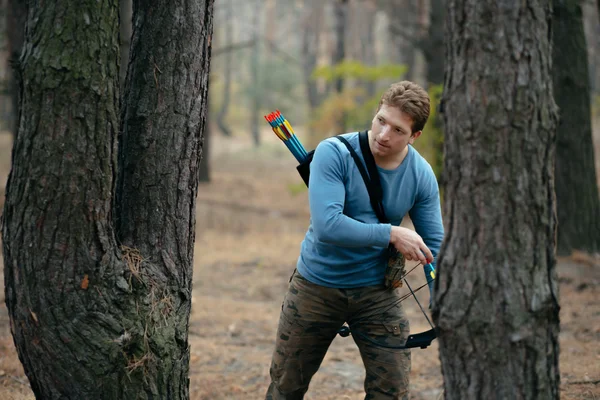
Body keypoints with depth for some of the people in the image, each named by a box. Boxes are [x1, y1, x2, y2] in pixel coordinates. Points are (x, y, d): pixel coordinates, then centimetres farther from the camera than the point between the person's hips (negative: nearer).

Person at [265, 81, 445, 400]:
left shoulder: (422, 176, -10)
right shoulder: (334, 154, -21)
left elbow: (434, 248, -4)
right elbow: (327, 226, -32)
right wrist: (391, 234, -28)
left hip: (377, 292, 2)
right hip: (317, 286, -2)